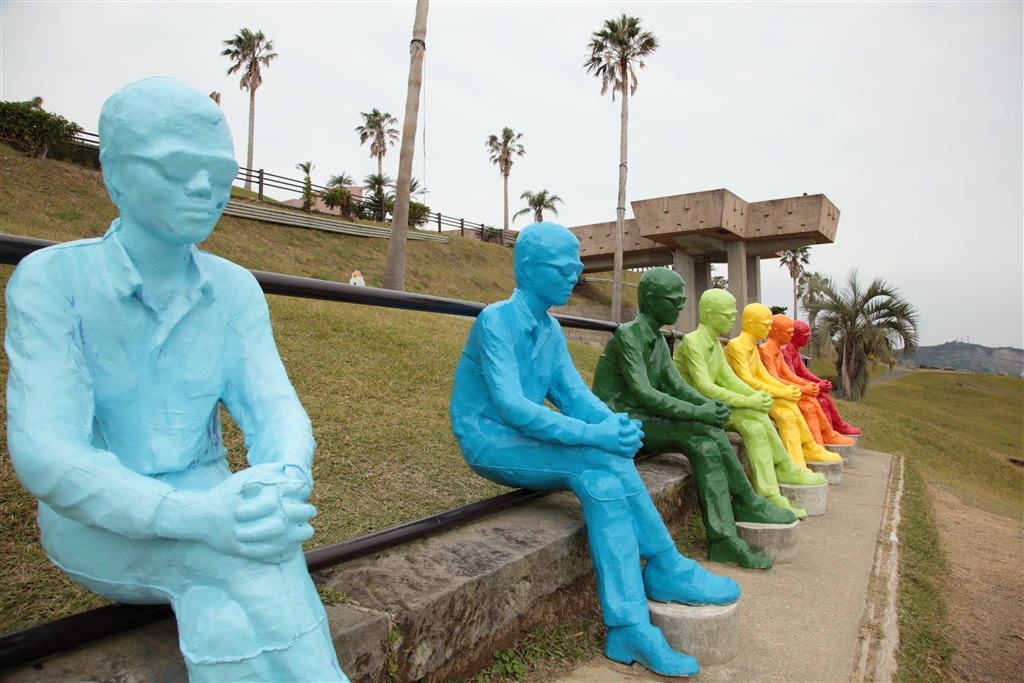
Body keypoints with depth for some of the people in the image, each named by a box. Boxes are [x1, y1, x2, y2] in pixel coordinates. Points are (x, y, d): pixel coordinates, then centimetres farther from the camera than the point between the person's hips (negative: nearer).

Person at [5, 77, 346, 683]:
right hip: (98, 521, -2)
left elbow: (277, 409, -8)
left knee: (229, 625, -29)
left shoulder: (236, 290, -1)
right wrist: (191, 516, -38)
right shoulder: (52, 280, -11)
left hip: (207, 504, 3)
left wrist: (285, 478, -33)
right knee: (250, 558, -31)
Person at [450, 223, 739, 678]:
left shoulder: (551, 330, 9)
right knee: (605, 460, -26)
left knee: (602, 479, -21)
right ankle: (668, 572, -11)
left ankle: (629, 629, -18)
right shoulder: (496, 320, -16)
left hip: (528, 442, 7)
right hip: (490, 444, -7)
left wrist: (614, 423, -17)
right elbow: (510, 405, -26)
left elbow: (573, 393, 5)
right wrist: (592, 434, -33)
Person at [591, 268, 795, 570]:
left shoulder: (657, 339, 13)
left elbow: (676, 384, 10)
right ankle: (747, 504, -5)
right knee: (706, 430, -20)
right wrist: (698, 412, -23)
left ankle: (724, 540, -13)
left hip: (641, 420, 8)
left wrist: (707, 403, -10)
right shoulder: (628, 335, -14)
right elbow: (643, 393, -23)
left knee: (704, 445, -15)